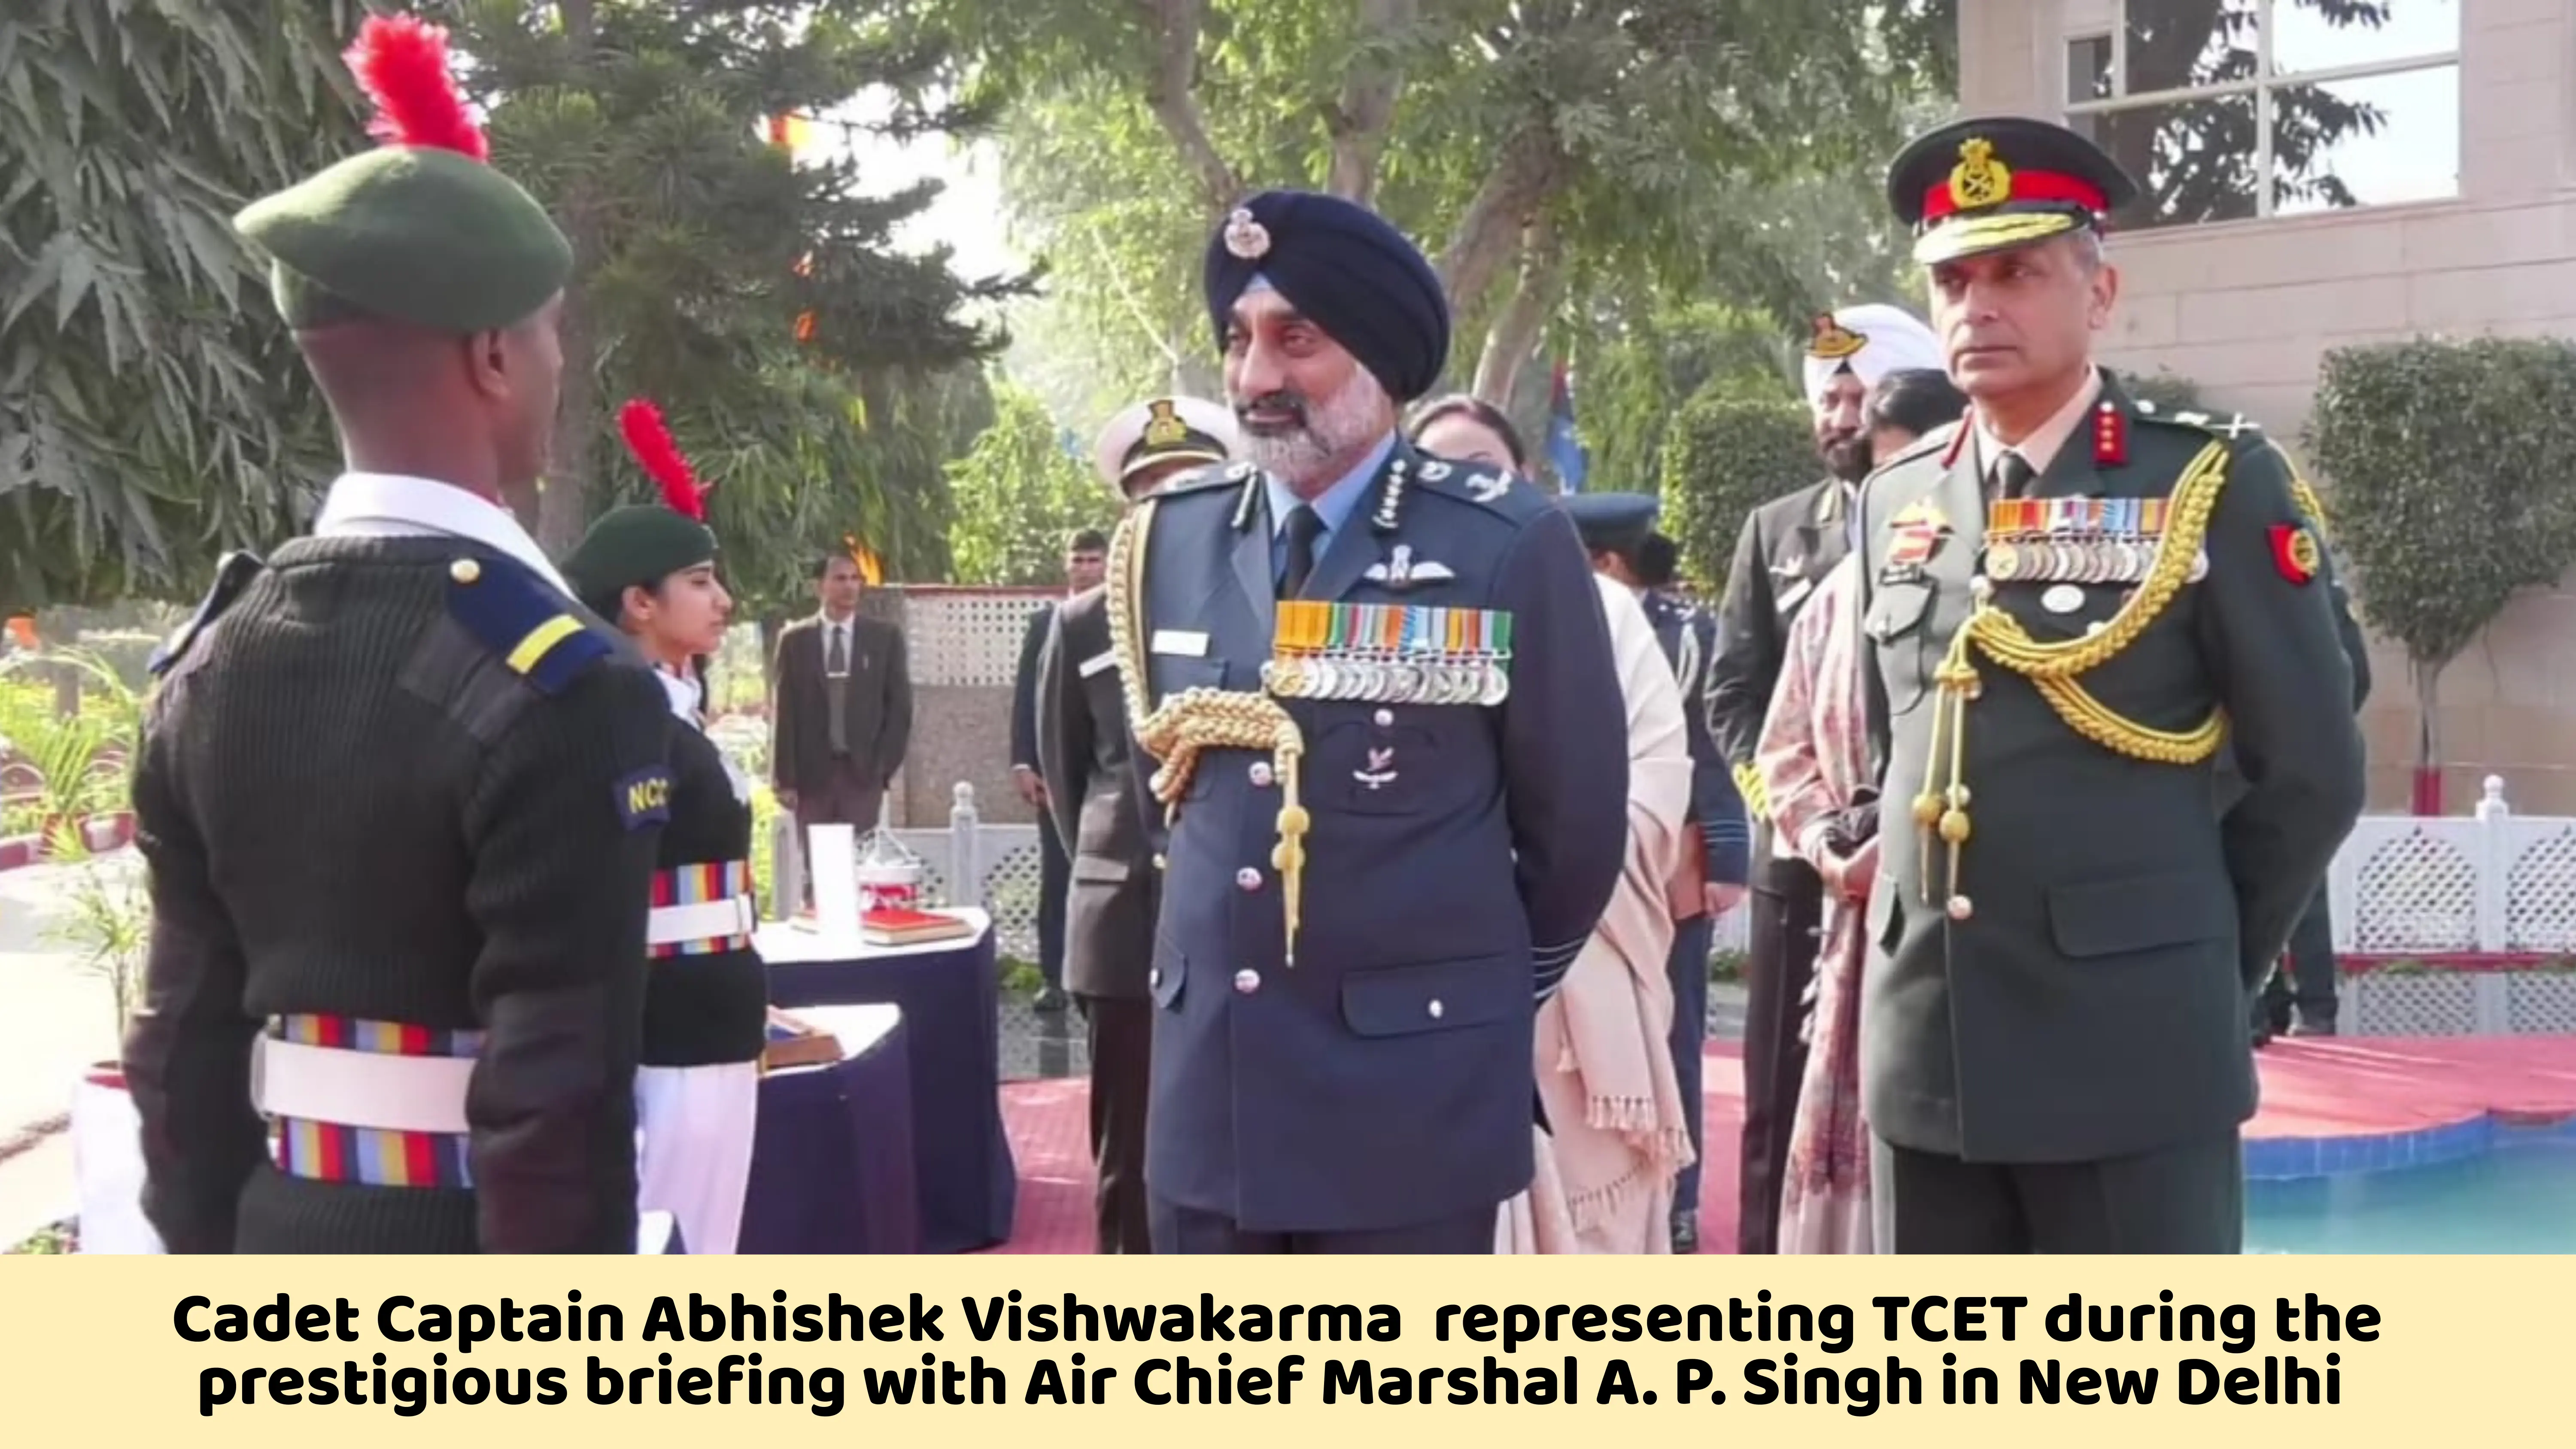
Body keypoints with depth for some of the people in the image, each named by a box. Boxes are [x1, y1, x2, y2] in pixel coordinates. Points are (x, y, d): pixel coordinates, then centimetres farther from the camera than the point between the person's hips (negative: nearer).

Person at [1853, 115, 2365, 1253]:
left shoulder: (2213, 484, -4)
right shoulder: (1895, 502, 10)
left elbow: (2312, 773, -2)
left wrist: (2202, 962, 4)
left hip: (2131, 1040, -5)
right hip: (1926, 1041, 5)